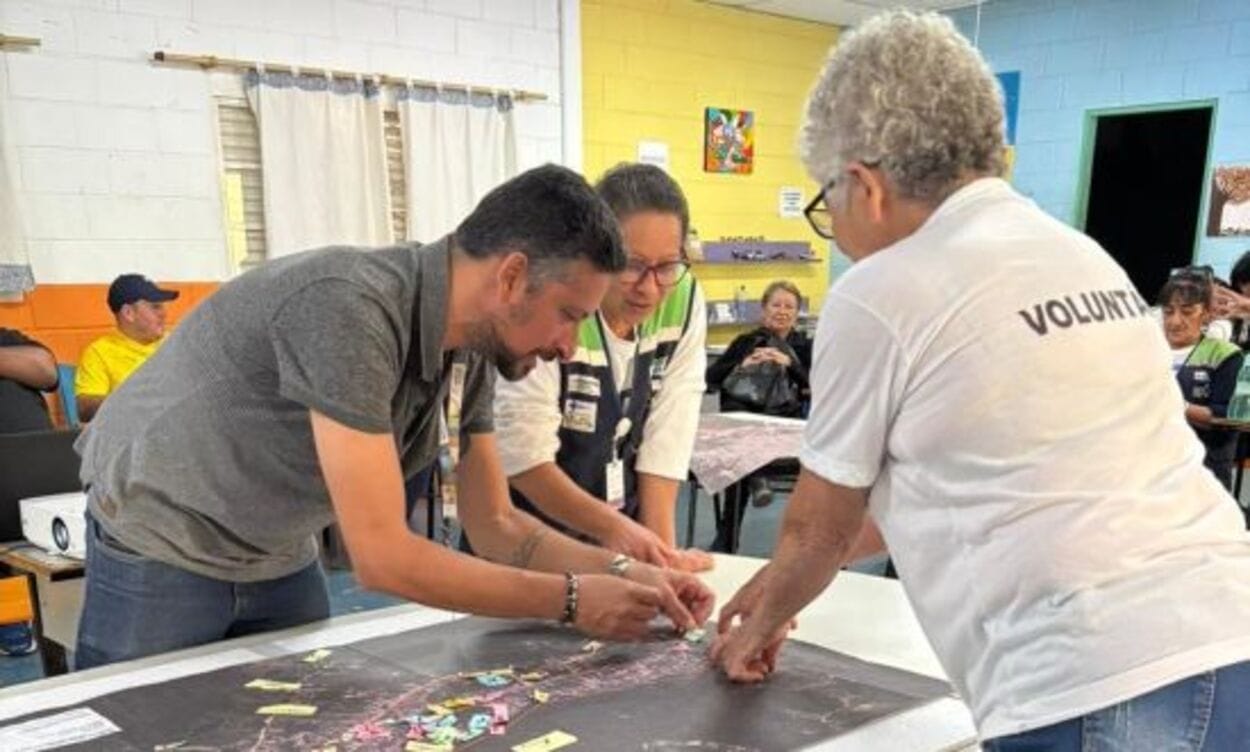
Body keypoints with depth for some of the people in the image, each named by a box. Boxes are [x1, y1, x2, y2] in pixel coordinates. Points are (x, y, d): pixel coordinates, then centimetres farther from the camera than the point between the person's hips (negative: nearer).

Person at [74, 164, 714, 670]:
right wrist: (570, 600, -28)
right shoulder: (350, 308, -35)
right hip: (161, 544, -6)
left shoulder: (471, 352, -10)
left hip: (278, 556, 7)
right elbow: (383, 556, -34)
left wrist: (620, 572, -16)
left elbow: (496, 526, -2)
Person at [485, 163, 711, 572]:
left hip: (624, 528, 3)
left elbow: (667, 435, -9)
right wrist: (613, 528, -23)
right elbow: (523, 454, -20)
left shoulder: (685, 300, -9)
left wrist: (661, 548, -12)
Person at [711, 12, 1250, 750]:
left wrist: (761, 624, 25)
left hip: (1099, 692, -8)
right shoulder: (1081, 256, 13)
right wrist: (786, 581, 32)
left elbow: (819, 527, 4)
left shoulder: (879, 294, -10)